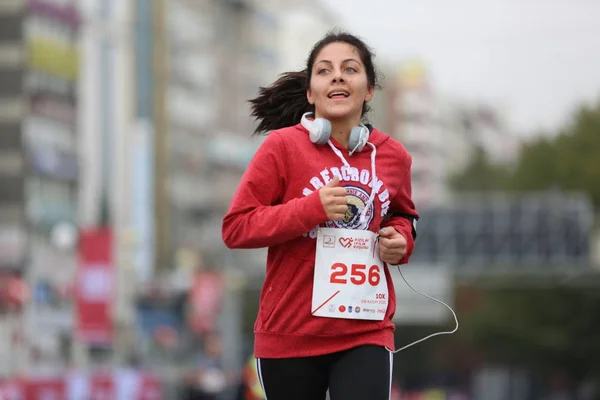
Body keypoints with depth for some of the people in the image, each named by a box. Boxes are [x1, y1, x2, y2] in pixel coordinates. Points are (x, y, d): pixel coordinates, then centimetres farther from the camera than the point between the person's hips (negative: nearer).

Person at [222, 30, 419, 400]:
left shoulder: (394, 156, 4)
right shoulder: (283, 146, -7)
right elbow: (235, 228, -9)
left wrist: (401, 239, 1)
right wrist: (311, 208, -20)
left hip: (366, 333, 2)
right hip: (290, 334, -2)